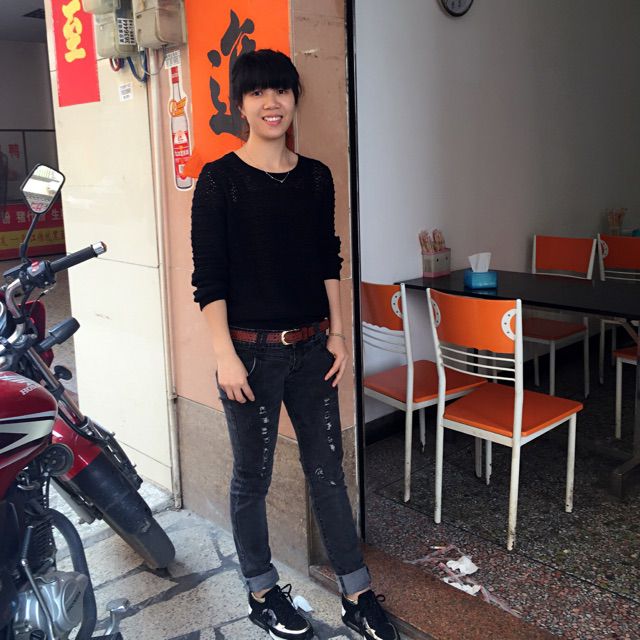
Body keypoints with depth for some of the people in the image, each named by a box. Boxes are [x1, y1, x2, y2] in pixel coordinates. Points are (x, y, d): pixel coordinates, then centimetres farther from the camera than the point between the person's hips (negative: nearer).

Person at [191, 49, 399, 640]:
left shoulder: (316, 176, 6)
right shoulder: (220, 179, -7)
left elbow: (329, 262, 10)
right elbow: (209, 277, -10)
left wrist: (338, 334, 6)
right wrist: (226, 356, -14)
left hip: (311, 348, 4)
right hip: (251, 351, -4)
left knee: (328, 470, 12)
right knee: (252, 476, 11)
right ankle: (263, 592, 32)